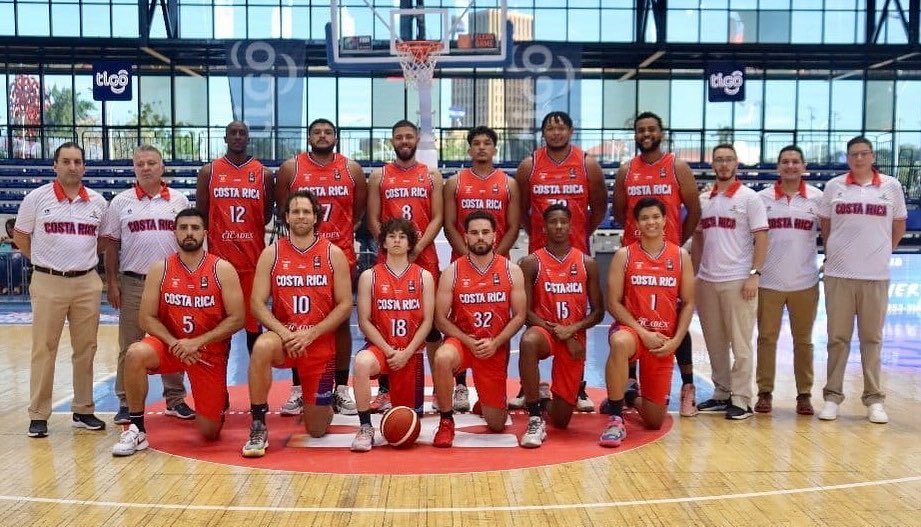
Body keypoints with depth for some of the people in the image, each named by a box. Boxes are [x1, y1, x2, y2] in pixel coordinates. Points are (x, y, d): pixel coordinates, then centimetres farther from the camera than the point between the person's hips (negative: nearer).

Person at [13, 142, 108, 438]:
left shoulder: (98, 202, 6)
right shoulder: (37, 198, -1)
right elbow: (20, 236, 6)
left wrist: (85, 258, 8)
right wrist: (43, 260, 2)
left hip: (87, 283, 3)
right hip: (48, 283, -2)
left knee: (86, 348, 7)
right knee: (44, 349, 1)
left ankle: (84, 411, 18)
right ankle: (38, 416, 9)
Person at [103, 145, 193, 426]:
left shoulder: (179, 201, 5)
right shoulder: (121, 202, 3)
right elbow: (111, 245, 5)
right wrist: (111, 283, -1)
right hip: (133, 283, -1)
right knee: (129, 347, 4)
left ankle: (175, 400, 18)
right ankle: (126, 403, 14)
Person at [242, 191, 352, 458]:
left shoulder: (333, 254, -3)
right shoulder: (271, 253, -1)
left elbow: (345, 304, -5)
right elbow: (257, 303, -5)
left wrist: (311, 334, -16)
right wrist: (284, 332, -21)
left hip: (321, 344, 0)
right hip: (283, 337, 0)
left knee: (317, 429, 3)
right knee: (262, 347, -39)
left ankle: (320, 404, 43)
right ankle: (258, 428, -21)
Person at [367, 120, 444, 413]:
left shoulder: (432, 176, 9)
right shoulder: (378, 176, 9)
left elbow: (437, 218, 1)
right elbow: (373, 220, 3)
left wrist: (417, 248, -13)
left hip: (424, 257, 0)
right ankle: (385, 390, 8)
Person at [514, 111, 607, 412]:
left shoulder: (588, 165, 2)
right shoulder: (529, 166, 2)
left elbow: (599, 206, 10)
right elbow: (520, 209, 9)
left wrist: (584, 233, 7)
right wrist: (535, 233, 8)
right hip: (539, 252, 0)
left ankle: (579, 389, 14)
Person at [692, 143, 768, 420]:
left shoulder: (749, 197, -1)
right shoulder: (703, 199, 12)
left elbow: (761, 239, -5)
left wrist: (754, 275, -13)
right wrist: (693, 274, 10)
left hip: (738, 281, -5)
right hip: (706, 281, 5)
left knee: (740, 343, -2)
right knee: (715, 343, 10)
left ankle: (741, 400, 3)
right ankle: (721, 394, 20)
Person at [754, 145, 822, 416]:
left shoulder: (817, 197, 3)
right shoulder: (762, 198, 2)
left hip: (805, 282, 1)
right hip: (769, 281, 0)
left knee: (803, 340, 9)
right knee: (766, 338, 3)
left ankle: (804, 394, 17)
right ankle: (765, 392, 12)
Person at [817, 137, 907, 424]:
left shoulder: (891, 186, 4)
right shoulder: (834, 186, 3)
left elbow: (899, 227, 11)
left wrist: (881, 253, 10)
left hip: (876, 275, 0)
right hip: (838, 274, 0)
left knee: (872, 338, 6)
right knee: (838, 337, 5)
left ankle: (874, 399, 14)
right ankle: (832, 396, 13)